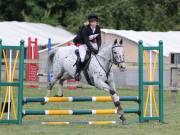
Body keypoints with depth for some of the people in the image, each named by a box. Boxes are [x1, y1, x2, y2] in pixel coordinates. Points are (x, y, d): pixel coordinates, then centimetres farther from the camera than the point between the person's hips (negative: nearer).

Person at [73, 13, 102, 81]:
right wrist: (93, 50, -40)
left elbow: (99, 39, -5)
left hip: (91, 42, 7)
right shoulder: (85, 29, -29)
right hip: (82, 43, -7)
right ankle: (77, 72, -11)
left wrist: (98, 48, -19)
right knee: (82, 56, -28)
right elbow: (86, 41, -33)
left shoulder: (97, 28, -11)